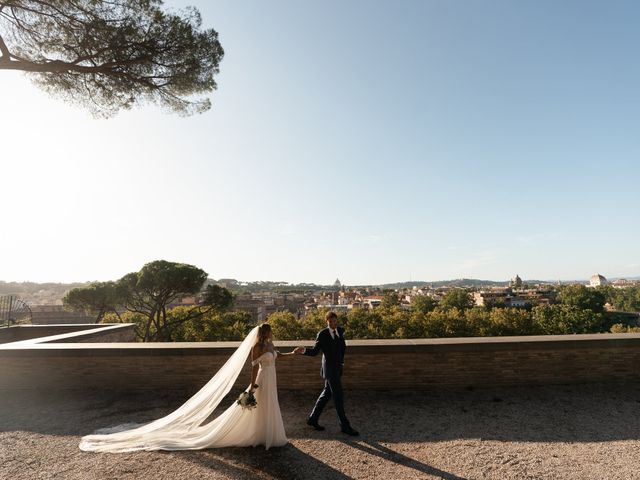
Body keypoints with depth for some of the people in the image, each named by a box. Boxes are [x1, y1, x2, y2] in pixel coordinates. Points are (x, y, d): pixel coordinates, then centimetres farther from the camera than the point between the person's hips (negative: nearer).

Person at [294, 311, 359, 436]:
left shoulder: (340, 331, 4)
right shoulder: (322, 334, -14)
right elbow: (315, 351, -12)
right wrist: (303, 350, -29)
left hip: (338, 368, 7)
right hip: (329, 369, -7)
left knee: (327, 394, 15)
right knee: (338, 397, -1)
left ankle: (313, 419, 28)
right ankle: (345, 426, 12)